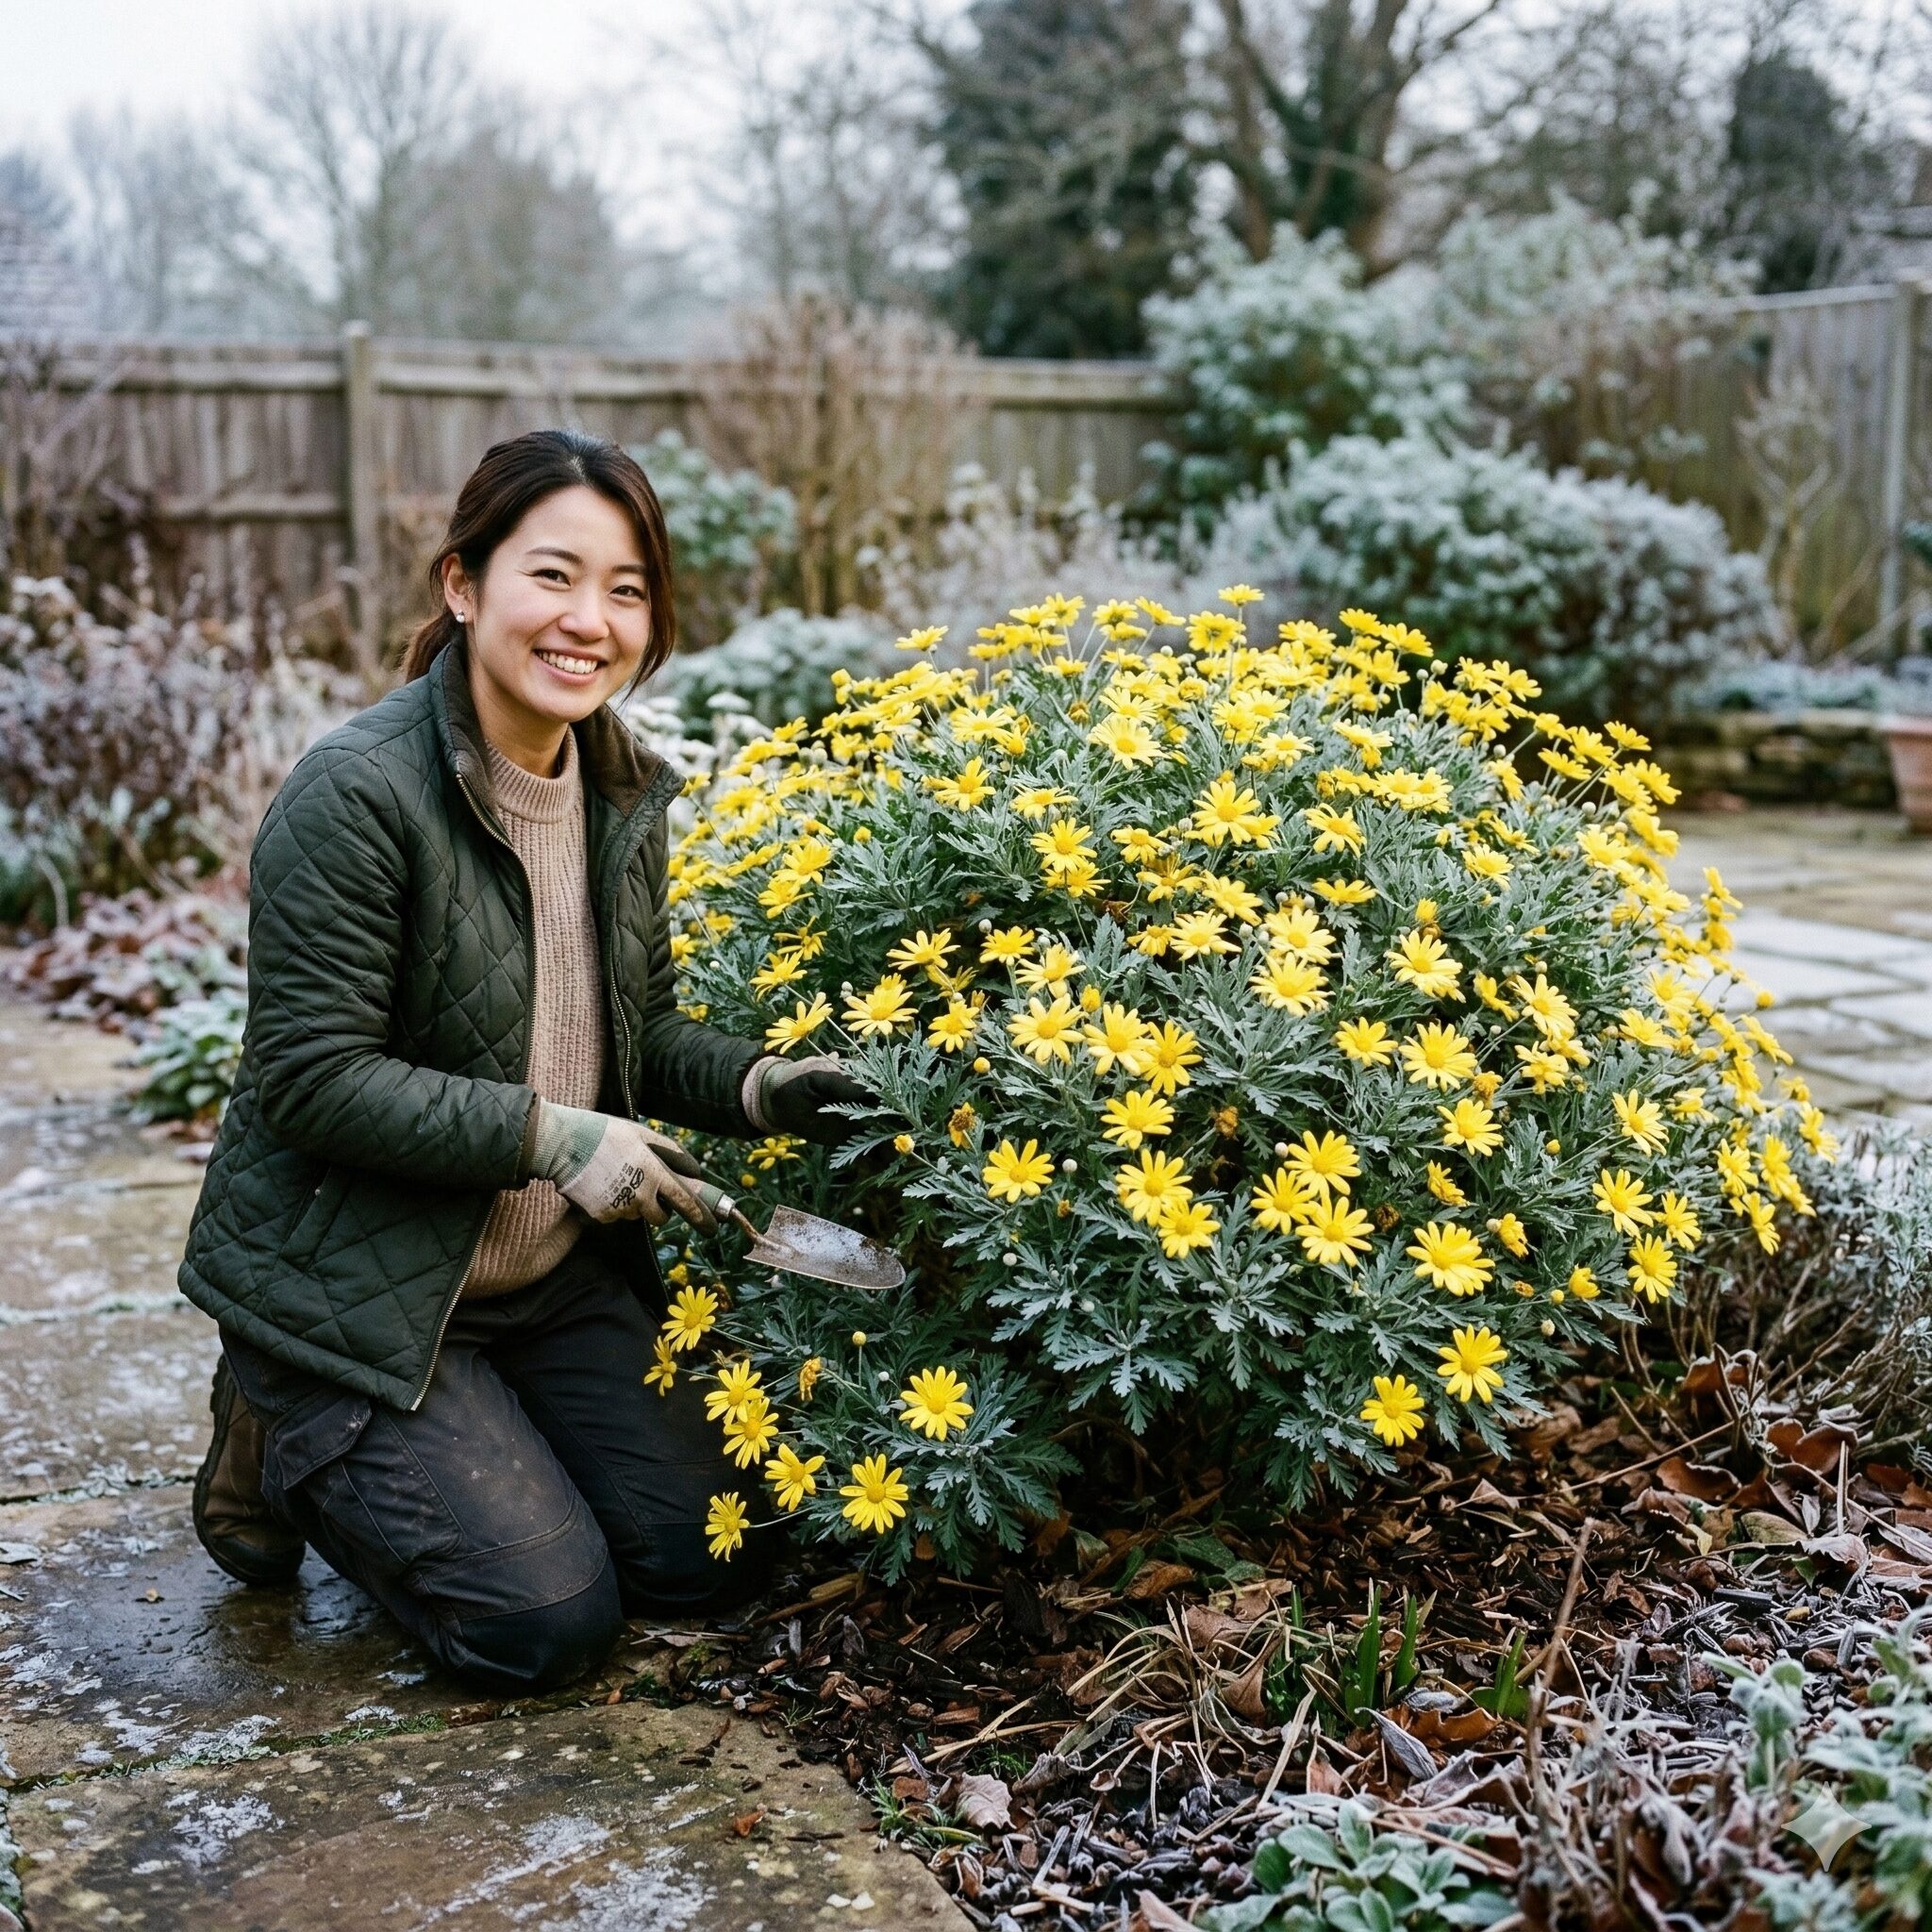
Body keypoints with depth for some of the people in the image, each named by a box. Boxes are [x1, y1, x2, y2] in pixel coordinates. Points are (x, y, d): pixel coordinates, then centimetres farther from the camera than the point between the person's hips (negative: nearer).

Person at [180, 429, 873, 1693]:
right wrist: (553, 1136, -26)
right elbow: (311, 1081, -23)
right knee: (547, 1620, -9)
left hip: (559, 1273, 7)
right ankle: (281, 1446, 14)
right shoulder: (358, 795, -23)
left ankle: (408, 1457, 25)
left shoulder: (625, 792, 1)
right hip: (356, 1283, -7)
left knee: (708, 1560, 5)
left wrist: (754, 1085, -11)